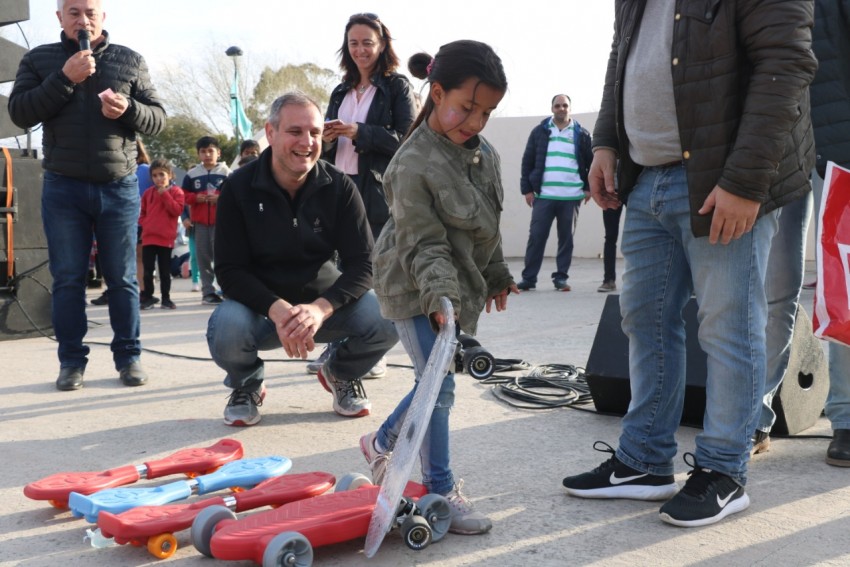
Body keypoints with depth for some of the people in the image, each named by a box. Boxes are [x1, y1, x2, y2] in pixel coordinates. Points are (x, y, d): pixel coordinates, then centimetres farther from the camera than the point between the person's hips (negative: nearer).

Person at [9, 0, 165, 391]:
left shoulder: (130, 61, 7)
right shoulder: (39, 59, 6)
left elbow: (158, 120, 6)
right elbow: (19, 113, -5)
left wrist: (128, 108, -16)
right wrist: (64, 78, -15)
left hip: (119, 187, 0)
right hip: (62, 188, 0)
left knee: (122, 278, 4)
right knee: (67, 278, 3)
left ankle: (128, 357, 12)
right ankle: (71, 361, 11)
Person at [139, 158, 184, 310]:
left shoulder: (176, 191, 1)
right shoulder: (148, 192, 10)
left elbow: (177, 210, -12)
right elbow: (143, 213, 17)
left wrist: (165, 195, -14)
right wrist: (144, 223, -1)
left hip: (166, 238, -2)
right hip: (148, 236, 3)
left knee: (165, 271, 5)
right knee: (148, 270, 3)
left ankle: (166, 298, 12)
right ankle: (147, 297, 11)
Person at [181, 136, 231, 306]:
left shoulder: (226, 173, 3)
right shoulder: (191, 174, 8)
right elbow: (184, 195, 9)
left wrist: (221, 198, -15)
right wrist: (196, 198, -9)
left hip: (221, 221, -2)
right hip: (200, 221, 3)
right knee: (203, 257, 5)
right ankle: (207, 292, 10)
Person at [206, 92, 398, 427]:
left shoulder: (339, 187, -8)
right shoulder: (239, 188, -10)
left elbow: (363, 264, -12)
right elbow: (229, 270, -12)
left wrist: (321, 308, -31)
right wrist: (276, 309, -31)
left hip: (323, 302, 1)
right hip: (260, 304, -1)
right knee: (226, 330, -35)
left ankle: (341, 374, 10)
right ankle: (246, 386, 4)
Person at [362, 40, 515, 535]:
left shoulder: (486, 154, 2)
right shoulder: (413, 165, -22)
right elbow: (423, 244, -24)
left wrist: (496, 276, 22)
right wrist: (440, 295, -35)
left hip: (461, 284, 8)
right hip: (418, 290, -8)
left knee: (437, 382, 14)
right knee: (440, 385, -8)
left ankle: (382, 443, 37)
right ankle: (441, 489, 6)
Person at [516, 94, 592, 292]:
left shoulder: (581, 134, 8)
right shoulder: (539, 132, 8)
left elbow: (592, 163, 12)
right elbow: (527, 161, 8)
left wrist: (589, 187, 3)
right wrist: (527, 189, 1)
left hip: (571, 197, 1)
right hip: (543, 196, 0)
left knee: (566, 238, 5)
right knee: (536, 237, -2)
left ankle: (561, 277, 12)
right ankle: (528, 278, 3)